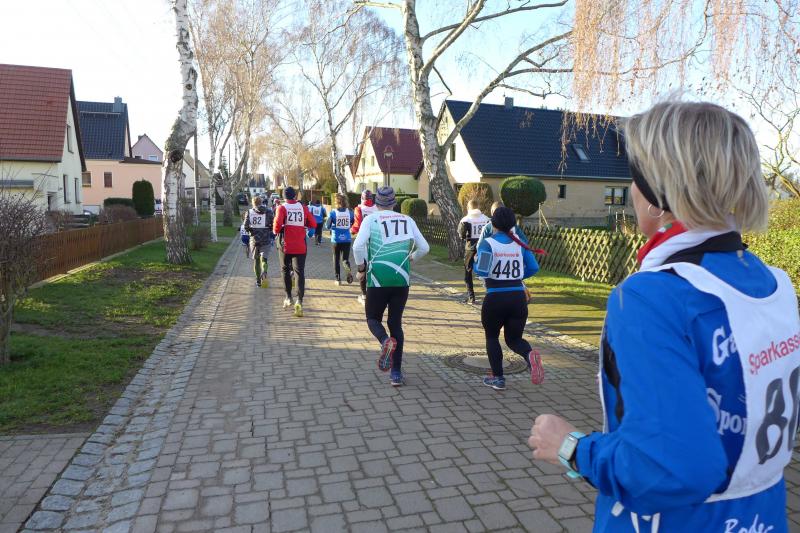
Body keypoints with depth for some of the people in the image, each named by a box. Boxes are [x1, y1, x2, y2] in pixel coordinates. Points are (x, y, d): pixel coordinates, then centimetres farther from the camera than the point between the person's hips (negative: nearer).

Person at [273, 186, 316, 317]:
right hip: (300, 246, 1)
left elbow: (278, 223, -20)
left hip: (285, 246, -1)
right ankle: (299, 301, -16)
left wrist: (276, 231, 0)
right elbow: (313, 224, 3)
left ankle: (288, 297, 24)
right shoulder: (303, 208, 2)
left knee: (285, 270, 19)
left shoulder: (282, 208, -5)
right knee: (300, 272, -1)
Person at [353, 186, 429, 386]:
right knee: (395, 322, 14)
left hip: (378, 279, -3)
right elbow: (424, 248, 11)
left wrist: (361, 268, 1)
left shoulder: (371, 219, -1)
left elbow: (358, 246, -15)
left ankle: (386, 341, -19)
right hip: (402, 280, 3)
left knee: (373, 318, 16)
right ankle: (396, 373, 12)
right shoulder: (407, 220, 8)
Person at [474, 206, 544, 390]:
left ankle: (498, 378, 20)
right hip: (518, 298, 3)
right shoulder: (519, 242, 5)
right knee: (514, 339, 17)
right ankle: (529, 354, -16)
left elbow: (481, 271, -18)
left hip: (495, 299, -3)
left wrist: (475, 264, 4)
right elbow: (533, 268, 3)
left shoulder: (488, 243, -9)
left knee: (492, 337, 20)